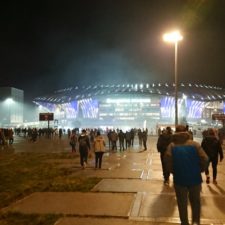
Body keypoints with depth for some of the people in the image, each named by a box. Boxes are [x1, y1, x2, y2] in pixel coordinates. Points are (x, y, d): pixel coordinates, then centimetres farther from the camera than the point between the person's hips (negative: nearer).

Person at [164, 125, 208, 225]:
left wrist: (172, 171, -1)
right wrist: (200, 170, 7)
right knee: (195, 201, 20)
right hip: (195, 178, 1)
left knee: (182, 203, 15)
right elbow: (204, 159, -10)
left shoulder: (172, 145, -2)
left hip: (179, 178, 0)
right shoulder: (195, 144, -2)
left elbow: (167, 159, -18)